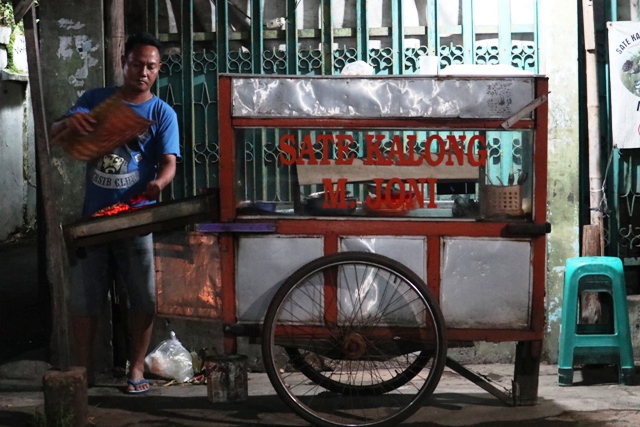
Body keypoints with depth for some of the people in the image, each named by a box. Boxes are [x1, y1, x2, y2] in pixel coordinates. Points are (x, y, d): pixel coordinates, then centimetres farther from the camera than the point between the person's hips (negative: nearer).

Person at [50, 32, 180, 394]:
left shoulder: (162, 113, 0)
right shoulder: (96, 100, 6)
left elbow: (169, 162, -10)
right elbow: (55, 136, 0)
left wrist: (158, 183, -34)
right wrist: (69, 122, -25)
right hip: (94, 216, 2)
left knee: (144, 298, 2)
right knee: (83, 297, 5)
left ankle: (137, 368, 16)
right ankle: (84, 369, 19)